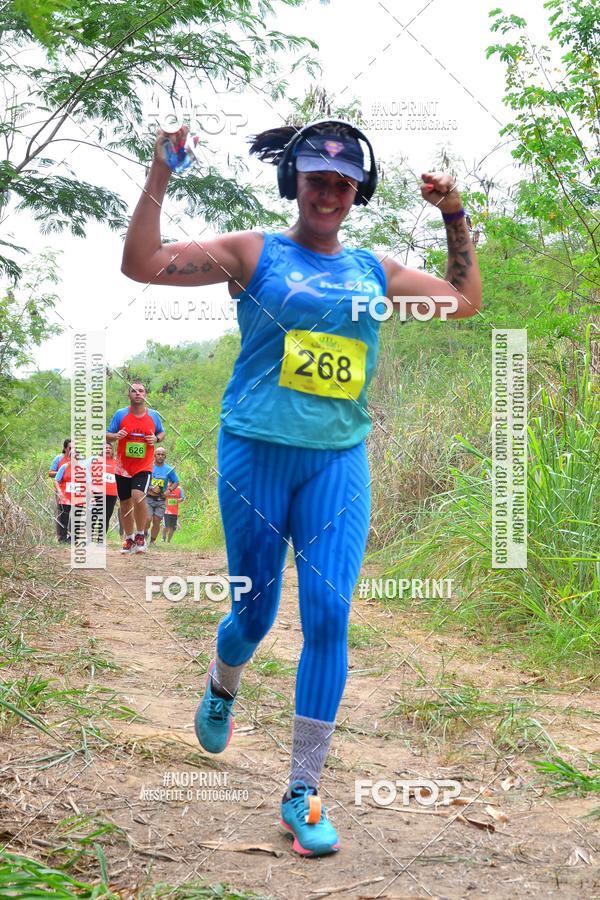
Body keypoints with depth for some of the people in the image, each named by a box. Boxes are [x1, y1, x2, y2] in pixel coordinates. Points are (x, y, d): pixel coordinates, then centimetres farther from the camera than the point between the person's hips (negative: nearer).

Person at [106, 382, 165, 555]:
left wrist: (156, 438, -6)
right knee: (125, 504, 9)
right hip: (123, 468, 2)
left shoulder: (153, 415, 2)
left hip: (144, 467, -2)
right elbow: (107, 435, 4)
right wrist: (116, 435, -19)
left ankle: (140, 535, -8)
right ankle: (129, 539, 27)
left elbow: (162, 432, 16)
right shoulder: (120, 414, -1)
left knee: (138, 496, -25)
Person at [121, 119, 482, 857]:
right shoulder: (254, 254, 1)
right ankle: (221, 688, 46)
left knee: (329, 616, -7)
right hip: (257, 454, -2)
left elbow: (465, 300, 21)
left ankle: (303, 793, 3)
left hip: (339, 461, 3)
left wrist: (455, 217, 15)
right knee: (255, 612, 7)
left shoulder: (374, 270, 12)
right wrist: (159, 176, -11)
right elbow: (141, 264, -5)